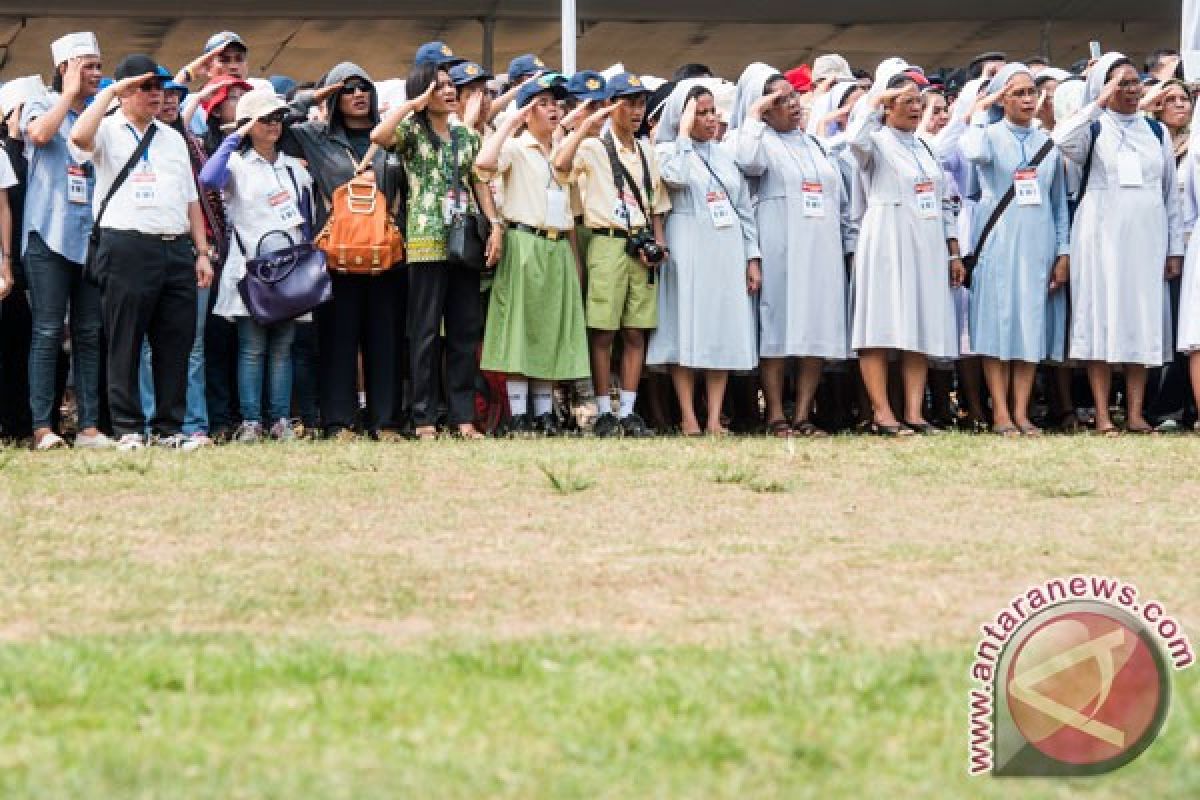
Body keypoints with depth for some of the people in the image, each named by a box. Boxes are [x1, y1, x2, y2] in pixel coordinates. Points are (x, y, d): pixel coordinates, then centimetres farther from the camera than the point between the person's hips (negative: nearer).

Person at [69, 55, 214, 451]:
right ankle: (128, 429, 0)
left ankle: (170, 428, 9)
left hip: (176, 250, 5)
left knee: (176, 343, 3)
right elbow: (79, 137, -21)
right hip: (127, 248, -5)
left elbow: (191, 200, 22)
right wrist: (111, 91, -14)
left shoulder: (173, 138, 22)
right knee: (125, 343, -3)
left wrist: (202, 252, 13)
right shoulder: (108, 133, 4)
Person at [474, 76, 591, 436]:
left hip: (558, 249, 6)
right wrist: (509, 123, -15)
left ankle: (544, 410, 9)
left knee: (553, 330, 5)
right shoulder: (515, 148, -1)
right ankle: (518, 414, -7)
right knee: (520, 326, -7)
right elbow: (484, 164, -22)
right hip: (524, 244, -6)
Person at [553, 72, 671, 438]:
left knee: (635, 332, 3)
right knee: (603, 332, -5)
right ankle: (604, 412, -1)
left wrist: (659, 246, 4)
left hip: (642, 248, 5)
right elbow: (561, 164, -21)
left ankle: (628, 411, 6)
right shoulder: (593, 147, 0)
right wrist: (586, 126, -17)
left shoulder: (647, 154, 17)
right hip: (607, 243, -5)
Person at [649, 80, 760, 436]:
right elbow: (676, 178, -21)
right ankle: (688, 417, -6)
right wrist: (684, 133, -10)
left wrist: (753, 257, 9)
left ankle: (715, 418, -1)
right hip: (688, 249, -4)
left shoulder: (725, 154, 16)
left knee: (724, 333, -1)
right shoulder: (669, 149, 3)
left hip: (727, 249, 4)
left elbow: (744, 208, 16)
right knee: (686, 331, -7)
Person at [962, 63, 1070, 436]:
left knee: (1032, 325, 1)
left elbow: (1060, 202, 14)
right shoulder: (990, 135, 2)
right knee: (998, 323, -4)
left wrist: (1063, 252, 7)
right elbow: (974, 153, -24)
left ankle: (1021, 412, 3)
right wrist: (981, 111, -10)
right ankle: (1000, 413, -3)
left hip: (1038, 242, 3)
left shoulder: (1047, 143, 12)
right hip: (999, 241, -3)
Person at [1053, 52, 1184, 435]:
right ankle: (1103, 415, -4)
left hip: (1147, 238, 3)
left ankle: (1135, 413, 4)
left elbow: (1170, 194, 13)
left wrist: (1175, 248, 8)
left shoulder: (1156, 133, 12)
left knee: (1144, 319, 1)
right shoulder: (1093, 129, 2)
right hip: (1102, 235, -3)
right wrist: (1101, 103, -20)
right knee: (1102, 317, -5)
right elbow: (1063, 140, -22)